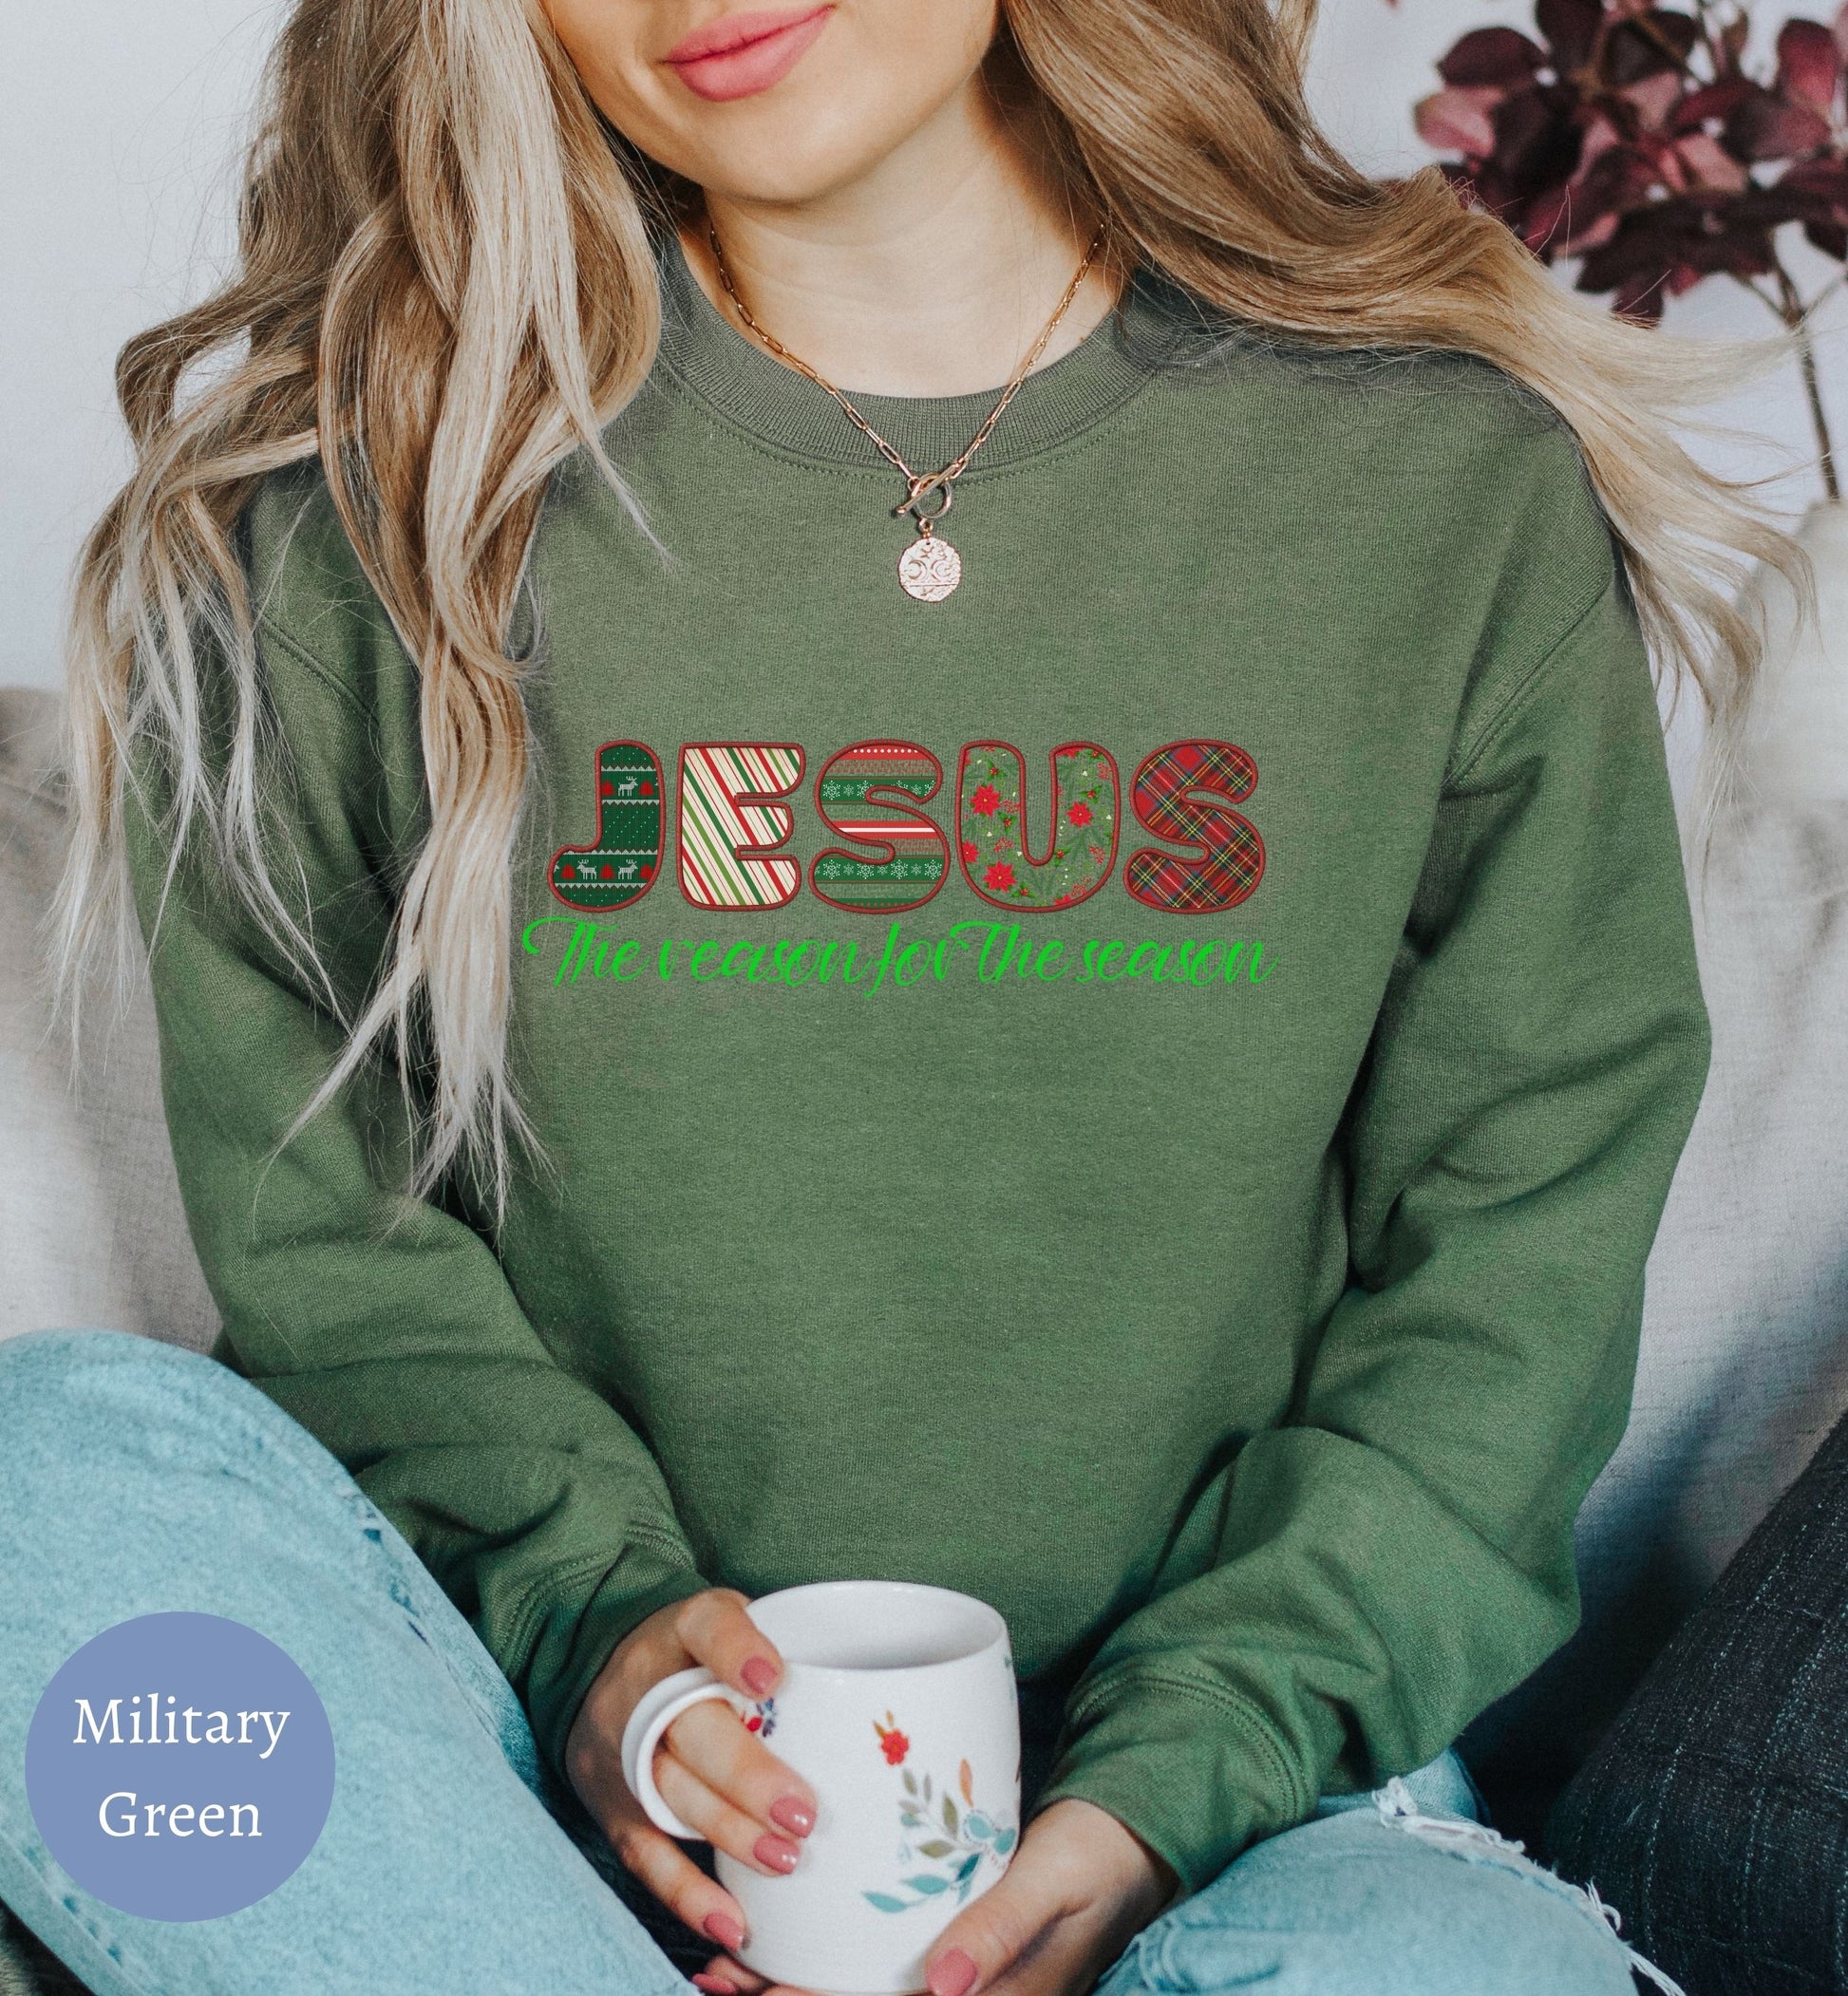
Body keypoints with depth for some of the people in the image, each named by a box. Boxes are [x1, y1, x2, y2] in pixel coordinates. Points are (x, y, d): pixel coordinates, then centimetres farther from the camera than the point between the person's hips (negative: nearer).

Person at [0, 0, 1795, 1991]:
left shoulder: (1459, 481, -1)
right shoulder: (354, 495, 0)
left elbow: (1523, 1254, 0)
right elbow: (302, 1196, 3)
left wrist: (1169, 1787, -10)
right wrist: (582, 1611, -13)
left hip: (1230, 1766, -1)